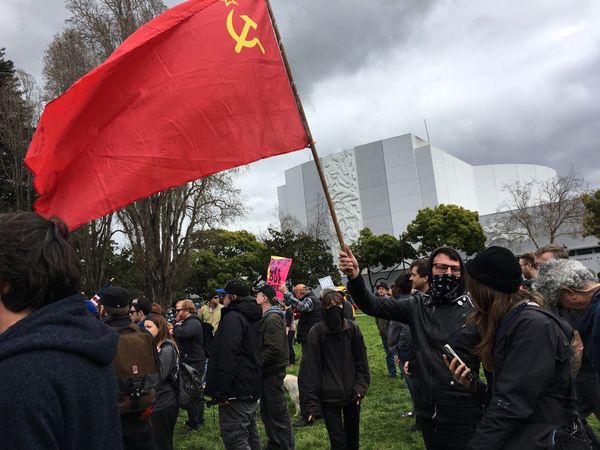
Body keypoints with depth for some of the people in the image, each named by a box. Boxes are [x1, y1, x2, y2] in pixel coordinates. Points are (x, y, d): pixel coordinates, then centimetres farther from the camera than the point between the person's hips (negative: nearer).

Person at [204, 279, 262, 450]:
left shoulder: (233, 318, -16)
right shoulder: (251, 318, 14)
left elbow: (228, 357, -24)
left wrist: (221, 392, -21)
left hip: (236, 391, -10)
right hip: (251, 389, 10)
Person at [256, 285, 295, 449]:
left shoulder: (273, 319, -19)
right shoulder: (267, 317, 12)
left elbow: (273, 349, -25)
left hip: (273, 371, -10)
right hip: (267, 370, 10)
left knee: (278, 412, 1)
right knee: (266, 411, 19)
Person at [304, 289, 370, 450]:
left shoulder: (352, 328, -3)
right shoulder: (316, 332, -10)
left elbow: (362, 359, 4)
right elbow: (313, 369, -9)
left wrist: (361, 386, -5)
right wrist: (312, 403, -9)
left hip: (352, 395, 3)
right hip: (329, 397, -3)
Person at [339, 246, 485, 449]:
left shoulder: (474, 309, -10)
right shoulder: (418, 306, 0)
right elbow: (373, 305, -4)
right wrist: (355, 277, -22)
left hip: (464, 417, -3)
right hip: (427, 413, 4)